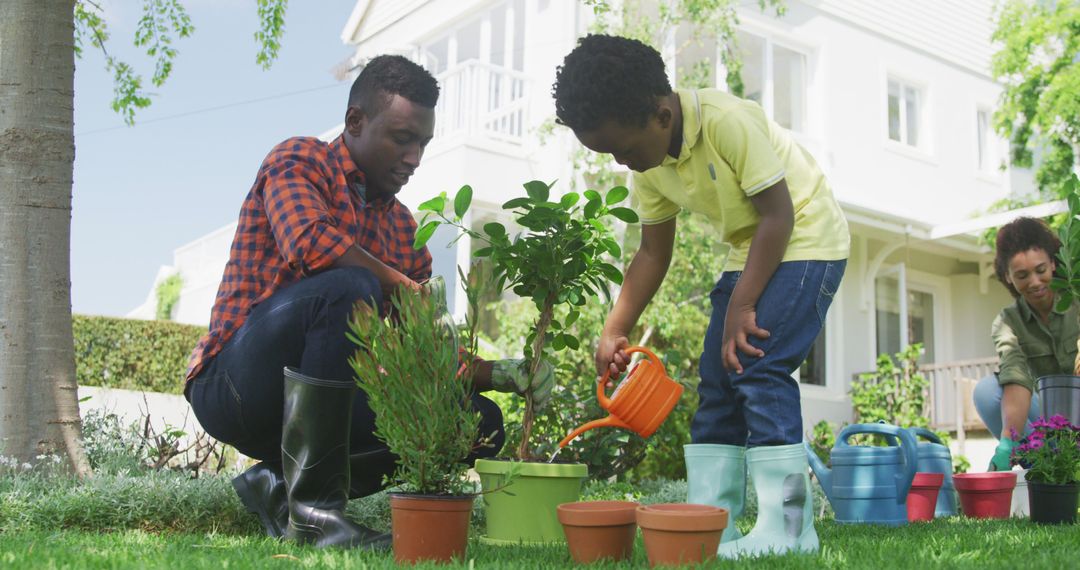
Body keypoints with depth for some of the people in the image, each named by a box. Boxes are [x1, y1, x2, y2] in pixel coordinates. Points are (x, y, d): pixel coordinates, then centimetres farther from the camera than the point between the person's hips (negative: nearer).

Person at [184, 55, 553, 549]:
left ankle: (280, 485, -3)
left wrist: (499, 373, -5)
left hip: (307, 397, 7)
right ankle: (313, 510, -27)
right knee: (348, 288, -32)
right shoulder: (299, 162, -3)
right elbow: (309, 243, -27)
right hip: (233, 384, -7)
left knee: (480, 421, -5)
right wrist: (413, 292, -19)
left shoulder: (402, 226, 15)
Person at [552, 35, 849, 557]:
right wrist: (614, 332, -4)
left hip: (804, 237, -8)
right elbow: (653, 252, 3)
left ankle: (786, 527, -15)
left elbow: (778, 214, -25)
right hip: (750, 251, 8)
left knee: (758, 367, -20)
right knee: (717, 379, 3)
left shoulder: (727, 120, -27)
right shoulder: (649, 166, -4)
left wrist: (741, 307, -25)